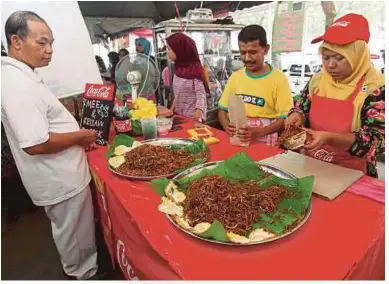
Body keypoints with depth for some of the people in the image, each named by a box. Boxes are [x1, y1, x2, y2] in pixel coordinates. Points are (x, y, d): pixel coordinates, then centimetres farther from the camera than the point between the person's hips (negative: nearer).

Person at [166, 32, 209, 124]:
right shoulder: (178, 69, 5)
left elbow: (201, 93, -19)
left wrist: (198, 111, -30)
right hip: (179, 114, 7)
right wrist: (173, 107, 12)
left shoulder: (195, 70, -15)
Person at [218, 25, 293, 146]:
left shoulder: (279, 79, -4)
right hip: (236, 139, 3)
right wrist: (227, 126, -9)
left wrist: (258, 132, -20)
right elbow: (223, 109, 11)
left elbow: (285, 118, -6)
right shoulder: (235, 77, 9)